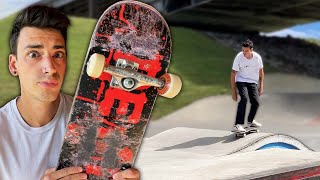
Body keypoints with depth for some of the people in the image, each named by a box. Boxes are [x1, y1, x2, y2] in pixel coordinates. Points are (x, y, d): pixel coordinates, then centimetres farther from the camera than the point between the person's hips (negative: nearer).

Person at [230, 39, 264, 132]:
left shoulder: (257, 57, -11)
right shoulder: (239, 57, -19)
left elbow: (261, 71, 7)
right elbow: (233, 75, -13)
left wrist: (261, 86, 7)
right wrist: (233, 92, -13)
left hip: (253, 82, 3)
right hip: (241, 81, -3)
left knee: (256, 102, -7)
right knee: (244, 98, -26)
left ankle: (250, 121, 22)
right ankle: (238, 125, -27)